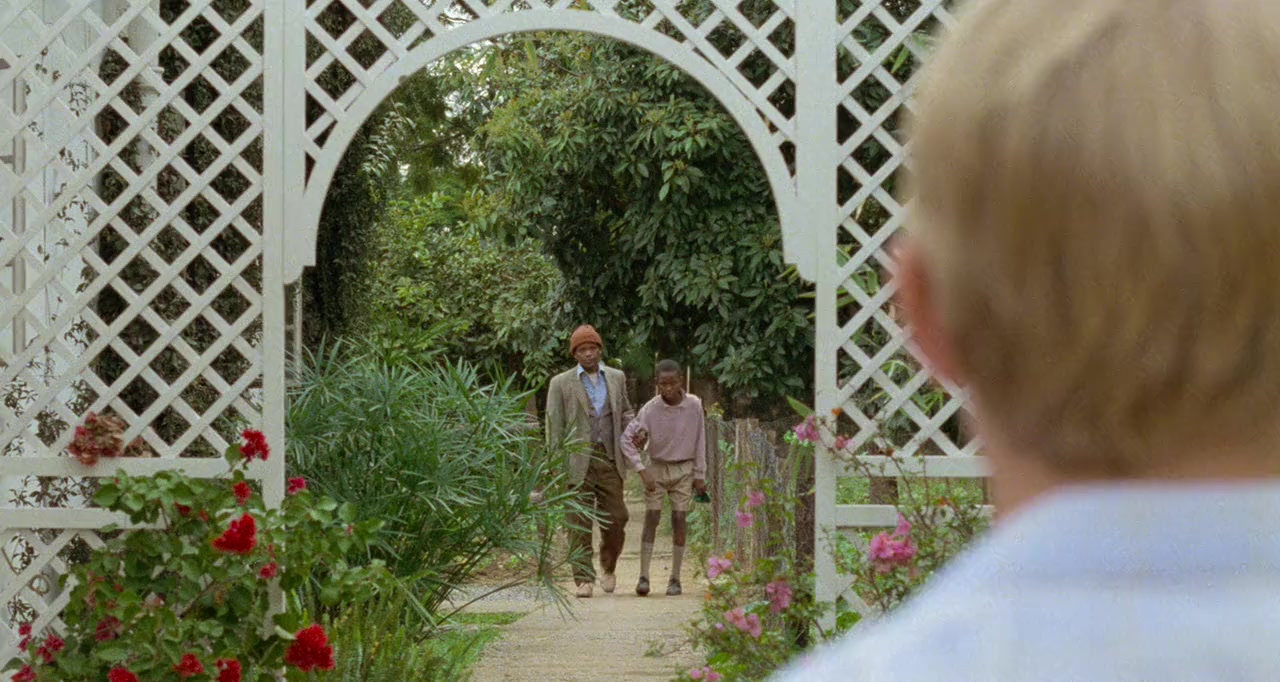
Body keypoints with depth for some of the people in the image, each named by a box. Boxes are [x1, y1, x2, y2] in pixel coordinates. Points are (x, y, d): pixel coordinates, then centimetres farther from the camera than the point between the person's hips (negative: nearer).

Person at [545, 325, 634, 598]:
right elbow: (554, 424, 2)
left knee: (616, 518, 0)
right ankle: (584, 578, 0)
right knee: (579, 523, -3)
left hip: (610, 459, 2)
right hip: (578, 461, -2)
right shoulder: (561, 383, 4)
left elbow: (626, 411, 24)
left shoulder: (616, 378, 14)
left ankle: (609, 568, 24)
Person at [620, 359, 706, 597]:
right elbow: (627, 439, -14)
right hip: (657, 469, -1)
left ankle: (675, 578, 2)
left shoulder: (694, 405, -11)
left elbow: (699, 441, -2)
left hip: (684, 470, 1)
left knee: (679, 521, -3)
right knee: (651, 518, -9)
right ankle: (644, 576, -11)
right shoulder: (650, 410, -16)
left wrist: (699, 475, 0)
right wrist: (642, 471, -19)